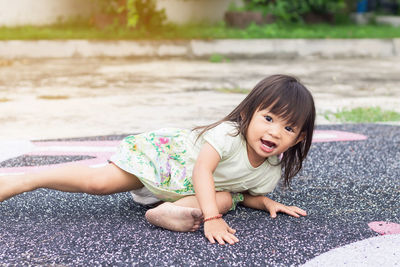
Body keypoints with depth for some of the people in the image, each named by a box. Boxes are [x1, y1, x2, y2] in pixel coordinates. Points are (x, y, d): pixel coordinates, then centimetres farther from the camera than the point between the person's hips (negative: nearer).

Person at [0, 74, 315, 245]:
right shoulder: (229, 133, -31)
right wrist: (211, 218, -51)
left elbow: (247, 193, 8)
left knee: (226, 199, -23)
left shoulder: (273, 170, -9)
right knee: (98, 181, -18)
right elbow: (202, 170, -41)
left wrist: (266, 202, -13)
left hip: (199, 189, 6)